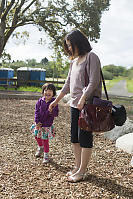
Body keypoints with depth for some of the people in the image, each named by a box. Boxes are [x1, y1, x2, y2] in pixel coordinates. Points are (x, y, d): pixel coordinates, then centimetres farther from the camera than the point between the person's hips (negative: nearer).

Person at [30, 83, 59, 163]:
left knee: (45, 140, 1)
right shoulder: (40, 101, -2)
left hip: (47, 125, -4)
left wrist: (52, 111, -31)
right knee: (37, 137, 20)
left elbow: (56, 114, -10)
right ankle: (40, 148, 49)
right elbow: (36, 112, -1)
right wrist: (37, 122, -9)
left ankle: (46, 155, 18)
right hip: (39, 124, 4)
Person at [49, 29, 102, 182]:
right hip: (74, 104, 9)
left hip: (87, 104, -8)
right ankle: (77, 167, 24)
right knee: (74, 138, 12)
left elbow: (93, 82, -16)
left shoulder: (91, 57, -7)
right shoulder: (74, 61, 18)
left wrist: (83, 99, -23)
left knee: (84, 138, -2)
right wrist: (56, 100, 22)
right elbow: (68, 83, 22)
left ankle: (82, 171, 7)